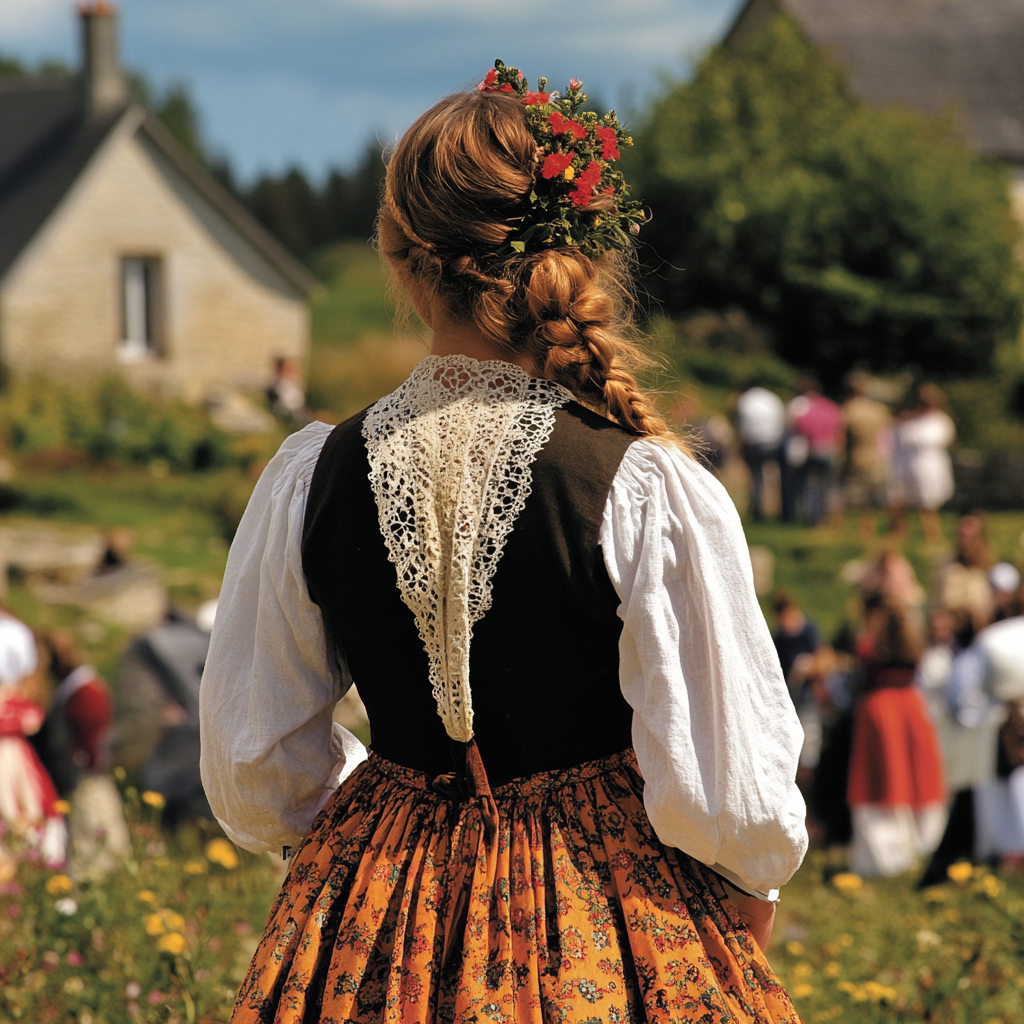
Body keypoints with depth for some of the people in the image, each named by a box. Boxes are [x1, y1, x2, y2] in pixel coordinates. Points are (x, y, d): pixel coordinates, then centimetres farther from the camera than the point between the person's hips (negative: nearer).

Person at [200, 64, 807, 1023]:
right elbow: (724, 800, -16)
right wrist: (754, 883, 6)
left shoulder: (309, 480, -9)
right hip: (608, 944, -3)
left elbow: (255, 779, 1)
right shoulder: (654, 494, -19)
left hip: (372, 942, 3)